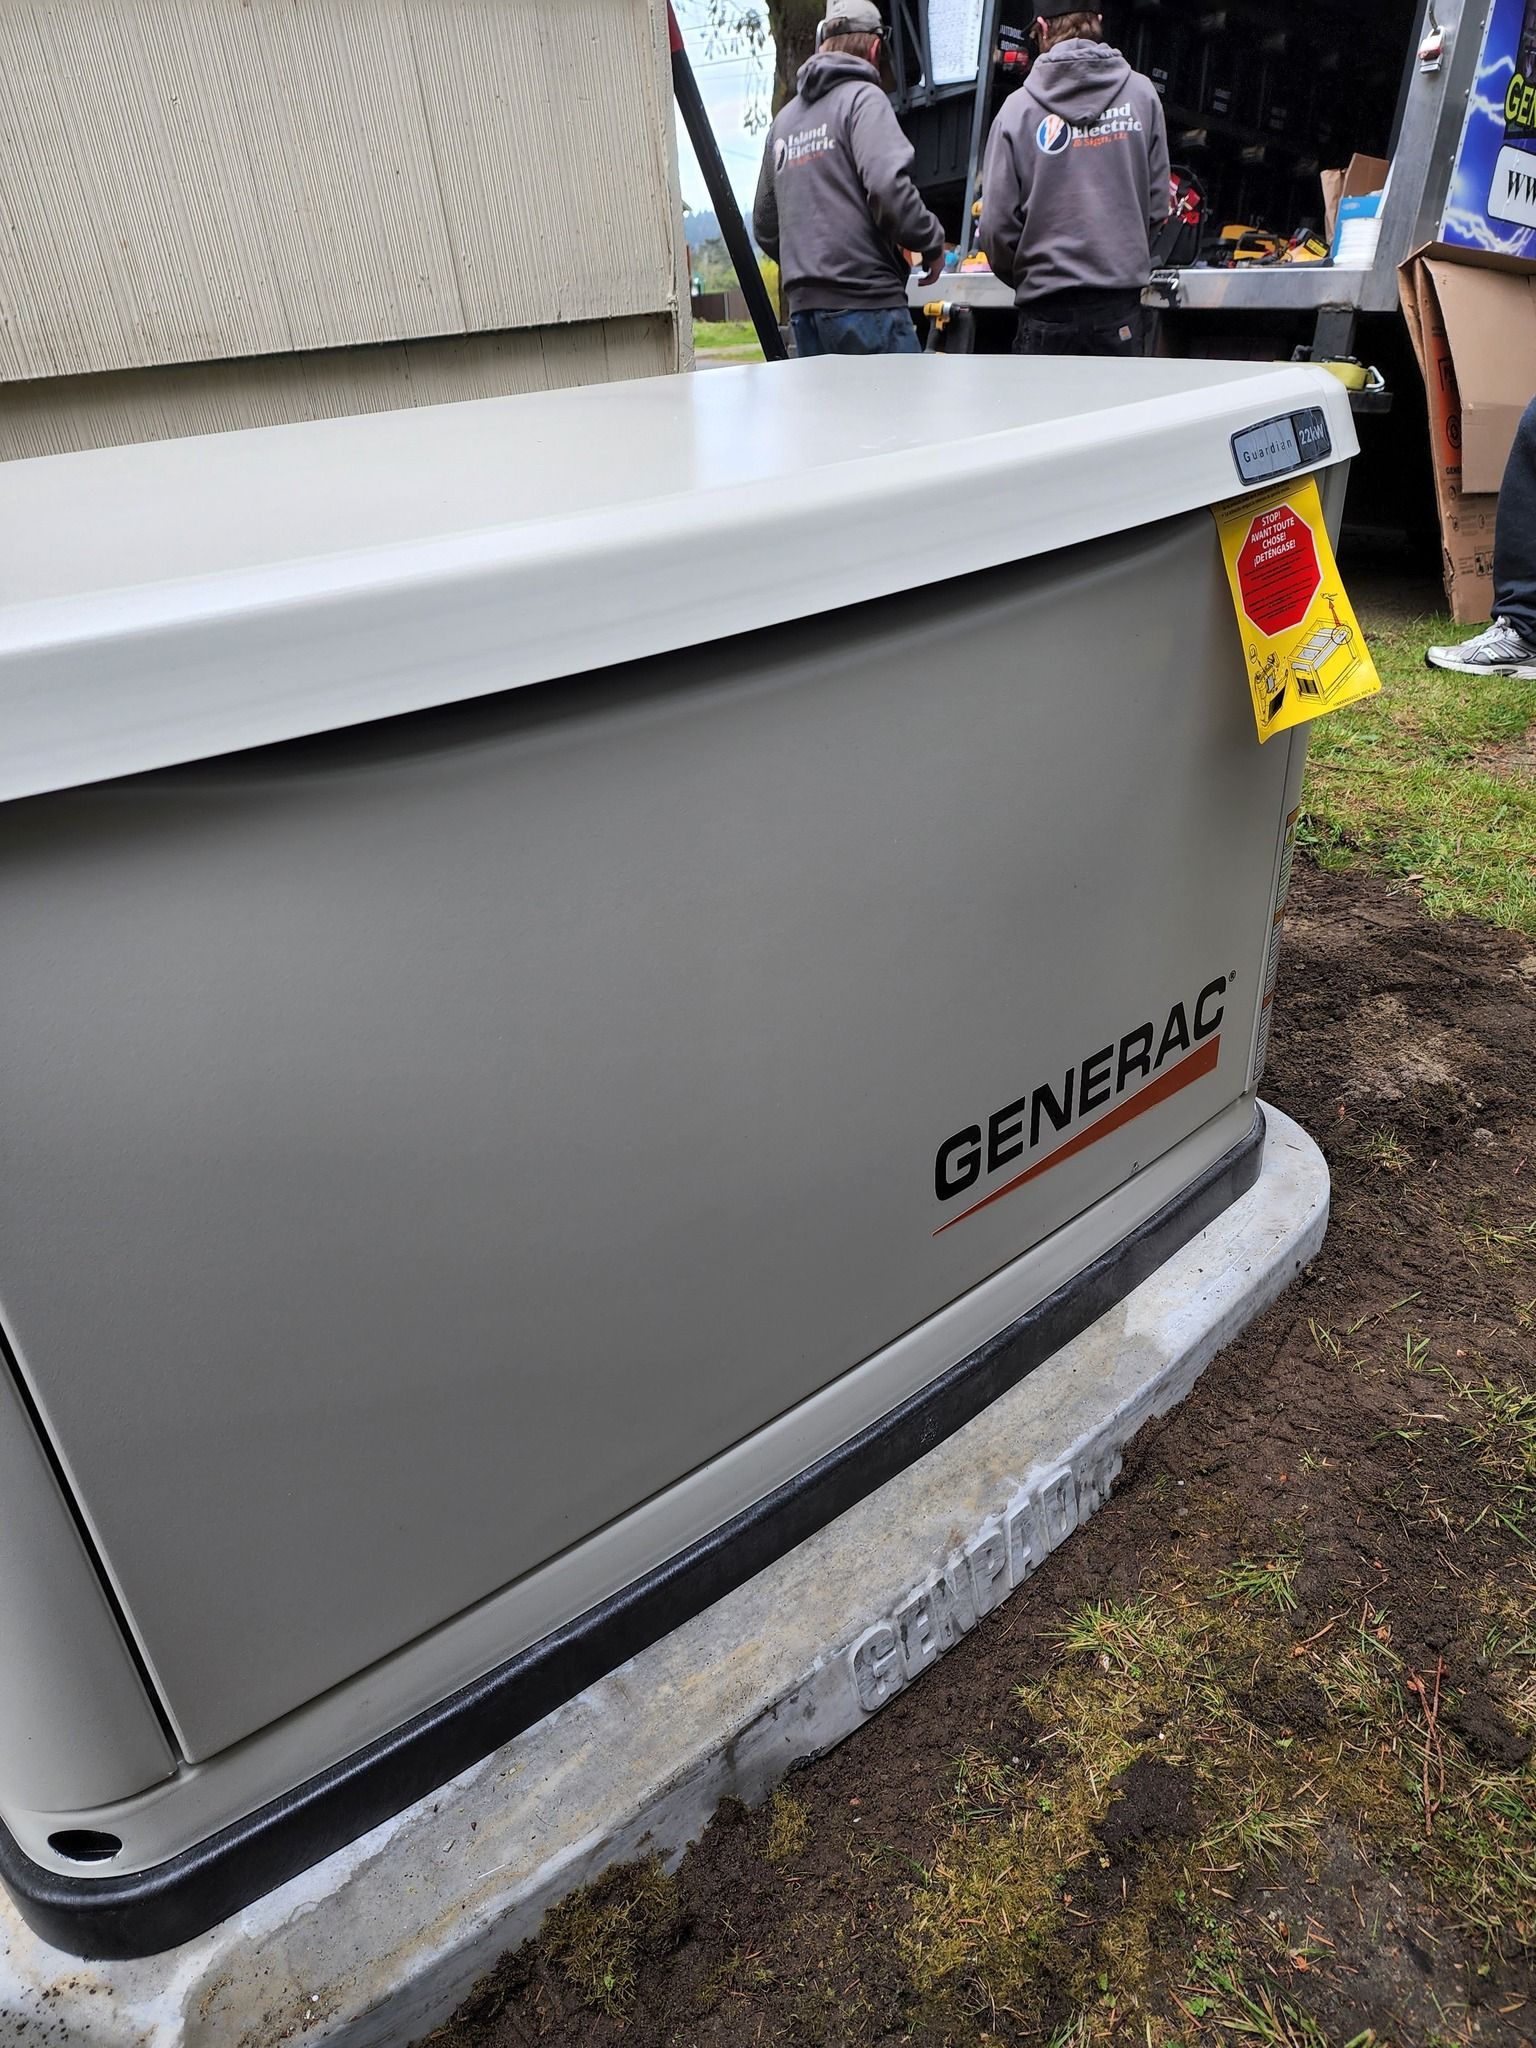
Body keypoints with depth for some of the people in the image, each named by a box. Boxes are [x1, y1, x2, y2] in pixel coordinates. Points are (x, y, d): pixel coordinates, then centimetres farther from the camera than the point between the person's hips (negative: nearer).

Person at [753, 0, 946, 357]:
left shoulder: (783, 118, 21)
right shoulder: (862, 97, -1)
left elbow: (765, 227, 23)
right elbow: (888, 185, -17)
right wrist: (931, 243, -3)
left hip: (802, 305, 7)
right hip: (866, 301, -7)